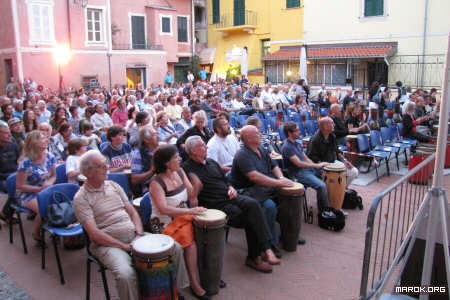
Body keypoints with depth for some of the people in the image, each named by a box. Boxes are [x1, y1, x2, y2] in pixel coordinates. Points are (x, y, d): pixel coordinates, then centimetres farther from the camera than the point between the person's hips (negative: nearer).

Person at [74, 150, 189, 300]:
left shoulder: (113, 185, 12)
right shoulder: (81, 198, -6)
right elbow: (94, 233, -13)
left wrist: (139, 235, -4)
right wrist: (124, 246, -16)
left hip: (133, 235, 6)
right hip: (108, 243, -6)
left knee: (175, 247, -5)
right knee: (125, 274, -35)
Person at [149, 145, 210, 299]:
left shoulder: (179, 172, 5)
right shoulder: (156, 182, -16)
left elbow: (191, 195, 7)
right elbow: (164, 209, -27)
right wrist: (190, 211, -31)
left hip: (184, 217, 6)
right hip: (165, 224, -6)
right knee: (191, 239, -27)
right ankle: (195, 284, -15)